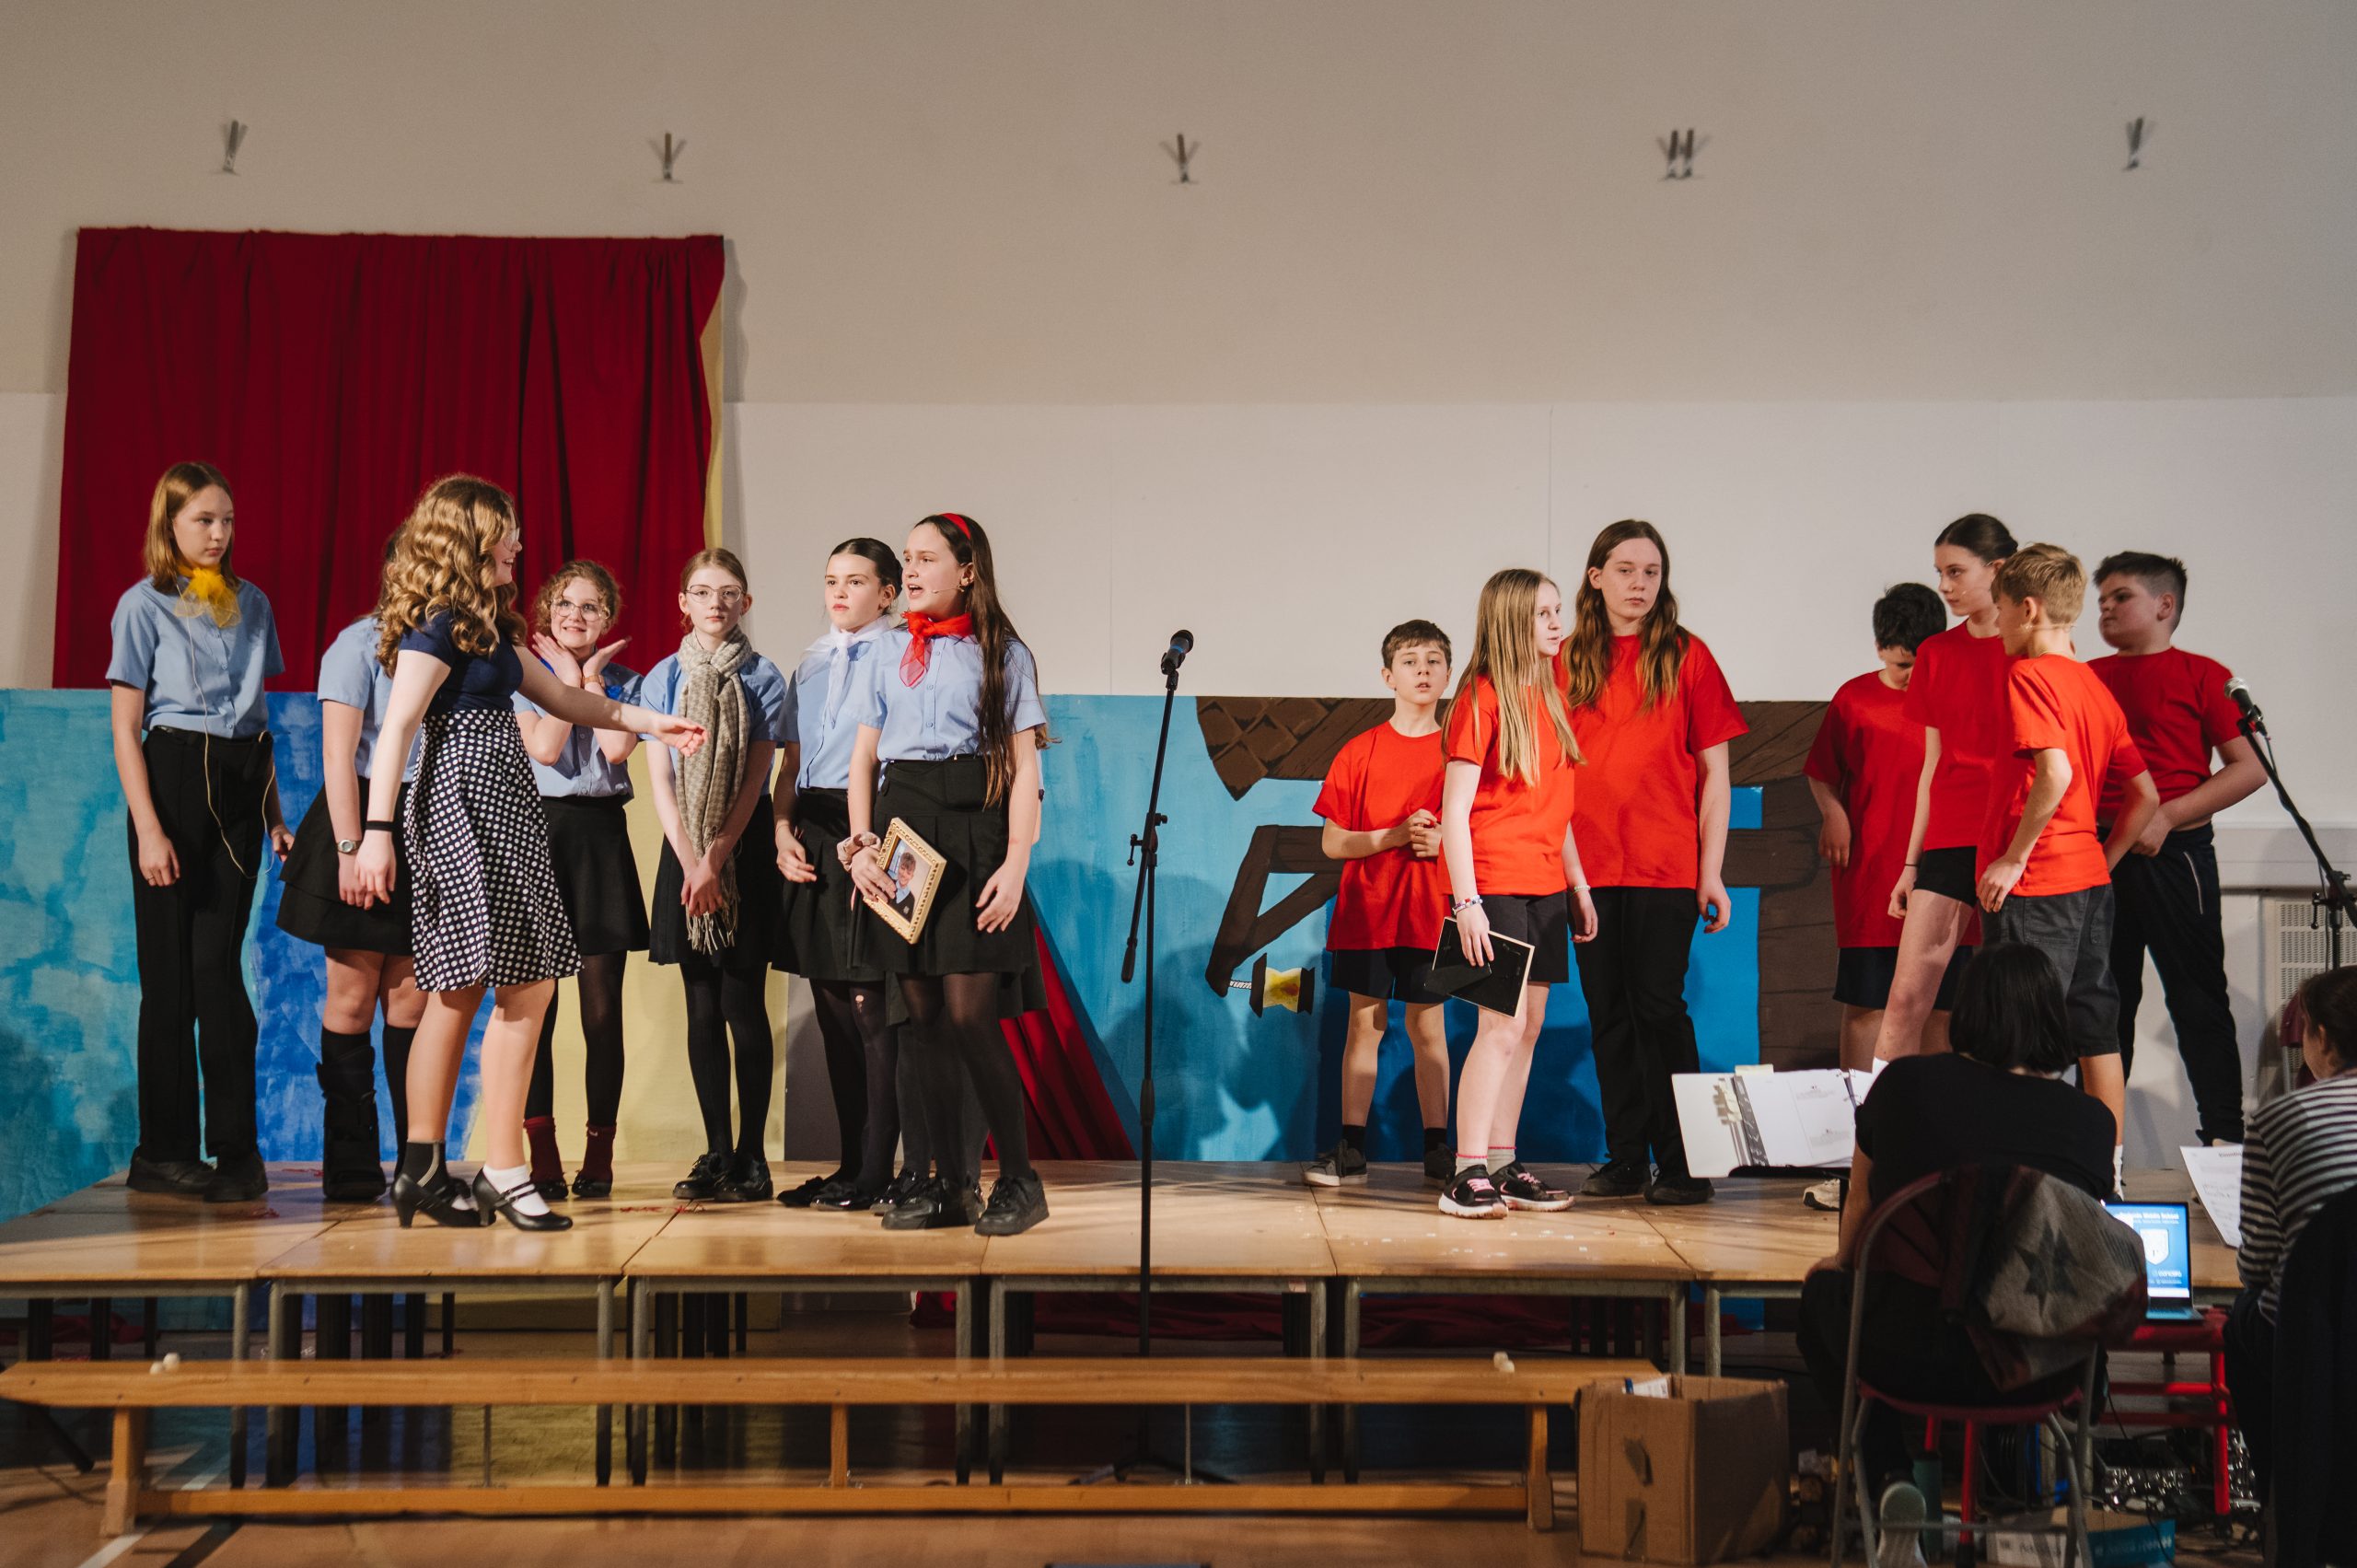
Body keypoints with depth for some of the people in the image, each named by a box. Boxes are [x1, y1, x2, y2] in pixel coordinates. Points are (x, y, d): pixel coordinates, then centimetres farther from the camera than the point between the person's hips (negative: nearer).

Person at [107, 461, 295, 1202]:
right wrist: (148, 829, -13)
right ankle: (164, 1153, 9)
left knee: (218, 965, 1)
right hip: (175, 775, -3)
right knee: (170, 969, 2)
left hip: (240, 785, 3)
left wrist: (276, 813, 10)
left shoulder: (252, 604, 12)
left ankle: (236, 1150, 1)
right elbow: (124, 728, -5)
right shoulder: (144, 604, -1)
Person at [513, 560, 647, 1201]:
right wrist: (569, 678, 0)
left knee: (603, 1008, 1)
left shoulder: (625, 682, 11)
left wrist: (591, 678, 0)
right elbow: (542, 747, -9)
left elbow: (615, 748, -7)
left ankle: (599, 1157, 8)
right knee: (534, 1004, -3)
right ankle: (542, 1159, 3)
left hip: (602, 839, 1)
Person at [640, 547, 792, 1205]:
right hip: (685, 845, 3)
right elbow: (660, 779, 1)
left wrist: (717, 861, -13)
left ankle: (751, 1157, 0)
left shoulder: (764, 679, 0)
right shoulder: (662, 678, 6)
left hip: (746, 844, -2)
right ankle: (716, 1152, 8)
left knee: (743, 1006, -4)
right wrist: (691, 862, -10)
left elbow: (754, 780, -5)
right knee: (702, 1008, 3)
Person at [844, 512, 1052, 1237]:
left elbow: (1024, 767, -1)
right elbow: (864, 756, 13)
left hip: (972, 831, -4)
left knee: (970, 1016, -9)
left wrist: (1016, 863, -11)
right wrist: (859, 844, -1)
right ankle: (950, 1183, 11)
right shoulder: (890, 651, 13)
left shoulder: (1002, 653, 3)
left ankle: (1019, 1178, 5)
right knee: (924, 1015, 4)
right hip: (901, 828, 4)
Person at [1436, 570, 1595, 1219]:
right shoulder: (1482, 698, -10)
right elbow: (1454, 809, -13)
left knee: (1528, 1028, 8)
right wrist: (1467, 902, -18)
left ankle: (1504, 1166, 15)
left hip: (1546, 887, 8)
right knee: (1503, 1025, -11)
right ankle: (1468, 1175, -7)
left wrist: (1579, 885, 16)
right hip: (1495, 883, -8)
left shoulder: (1549, 696, 14)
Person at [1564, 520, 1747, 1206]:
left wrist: (1712, 870, -5)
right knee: (1608, 1012, 7)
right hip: (1589, 865, 3)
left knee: (1658, 1007, -4)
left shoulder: (1685, 656, 2)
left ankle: (1681, 1164, 3)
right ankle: (1624, 1158, 16)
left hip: (1665, 866, -3)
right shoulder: (1568, 659, 8)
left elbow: (1715, 773, 1)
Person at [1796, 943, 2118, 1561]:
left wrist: (1840, 1264, 35)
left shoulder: (1905, 1084, -4)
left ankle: (1889, 1477, 13)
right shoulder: (2091, 1121, -1)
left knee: (1821, 1292, 31)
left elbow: (1860, 1207, 13)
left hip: (1911, 1360, -2)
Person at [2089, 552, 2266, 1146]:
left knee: (2197, 999, -3)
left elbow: (2251, 768, -9)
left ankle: (2226, 1137, 2)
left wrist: (2165, 817, -15)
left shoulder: (2202, 675, -1)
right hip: (2096, 855, 5)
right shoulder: (2087, 679, 13)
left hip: (2174, 854, -5)